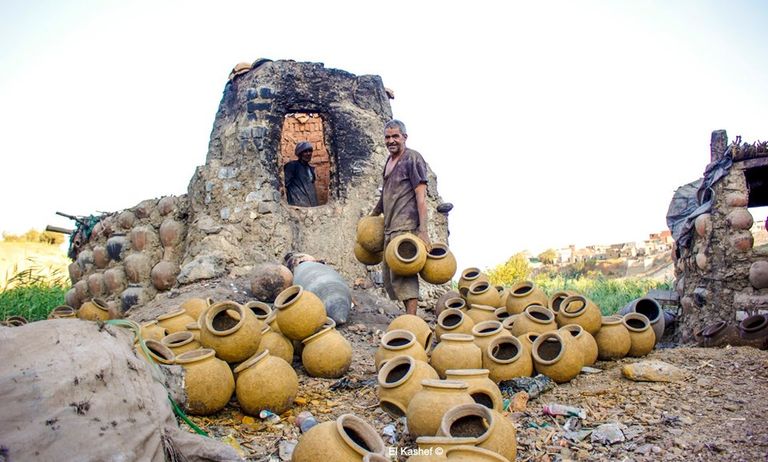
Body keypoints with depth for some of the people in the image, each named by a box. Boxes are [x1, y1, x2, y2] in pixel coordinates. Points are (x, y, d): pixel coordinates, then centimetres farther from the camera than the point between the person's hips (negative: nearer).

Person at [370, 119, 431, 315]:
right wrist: (373, 216, 36)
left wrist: (423, 229, -19)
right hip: (389, 227, 9)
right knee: (389, 275, 9)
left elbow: (421, 195, -12)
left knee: (403, 274, -12)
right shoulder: (389, 161, 19)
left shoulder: (413, 159, -4)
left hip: (406, 227, -9)